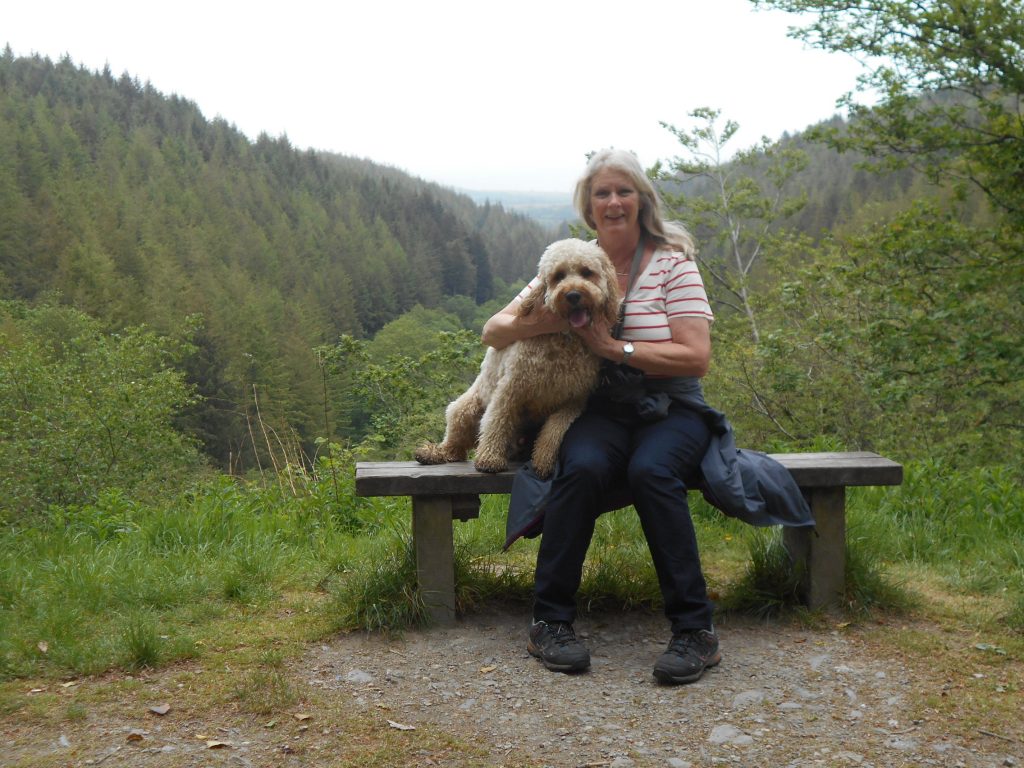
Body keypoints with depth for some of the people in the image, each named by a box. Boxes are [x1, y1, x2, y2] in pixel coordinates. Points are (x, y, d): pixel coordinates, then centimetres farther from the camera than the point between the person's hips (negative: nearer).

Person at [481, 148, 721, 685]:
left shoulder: (672, 262, 1)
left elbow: (696, 358, -8)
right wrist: (536, 324, -15)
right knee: (583, 467, -32)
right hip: (600, 409, 2)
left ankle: (695, 630, -26)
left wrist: (616, 347, -16)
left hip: (670, 410, -1)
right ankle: (550, 621, -22)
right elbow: (493, 332, 7)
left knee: (650, 470, -34)